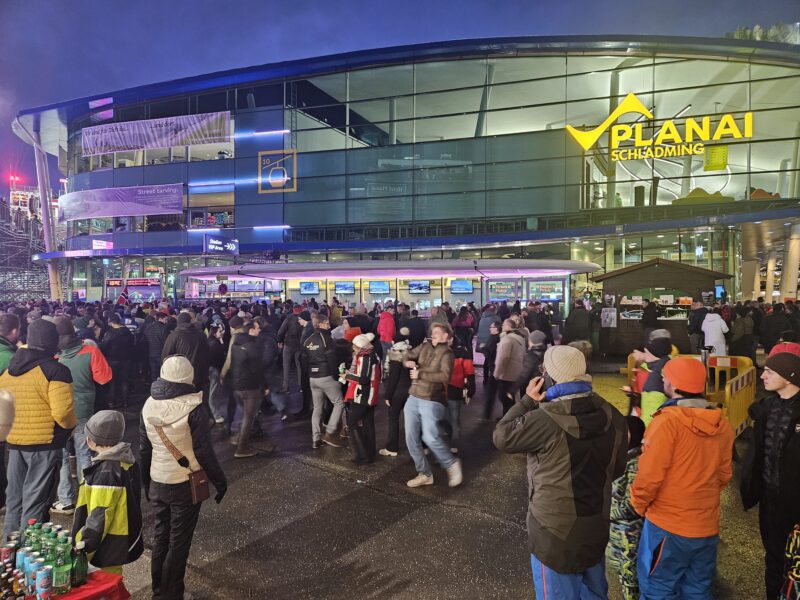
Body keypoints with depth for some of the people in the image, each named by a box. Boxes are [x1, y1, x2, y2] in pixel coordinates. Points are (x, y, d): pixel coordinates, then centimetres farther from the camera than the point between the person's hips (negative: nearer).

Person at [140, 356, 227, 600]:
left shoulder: (149, 405, -4)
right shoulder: (193, 408, -20)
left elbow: (144, 449, 5)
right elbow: (204, 451, -16)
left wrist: (145, 482, 18)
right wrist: (219, 480, -3)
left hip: (157, 483, 5)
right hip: (185, 485, -5)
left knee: (160, 538, 20)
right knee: (178, 543, 9)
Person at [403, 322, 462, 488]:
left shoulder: (446, 353, -10)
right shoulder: (425, 346, 8)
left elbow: (445, 376, -23)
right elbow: (409, 355, 20)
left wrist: (420, 374, -18)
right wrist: (408, 362, -4)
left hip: (431, 401, -7)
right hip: (413, 398, 7)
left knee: (430, 437, -16)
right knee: (411, 439, 8)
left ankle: (452, 464, 12)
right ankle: (425, 474, 23)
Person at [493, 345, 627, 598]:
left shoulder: (545, 420, -28)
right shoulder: (611, 415, -6)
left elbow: (501, 436, -13)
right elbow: (617, 468, 7)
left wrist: (527, 400, -7)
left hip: (556, 529, -6)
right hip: (596, 522, 6)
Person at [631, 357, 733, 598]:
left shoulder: (668, 420, -20)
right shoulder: (721, 423, 0)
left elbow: (650, 474, -18)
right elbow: (724, 474, 10)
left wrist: (639, 504, -2)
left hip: (668, 525, -6)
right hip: (707, 525, 7)